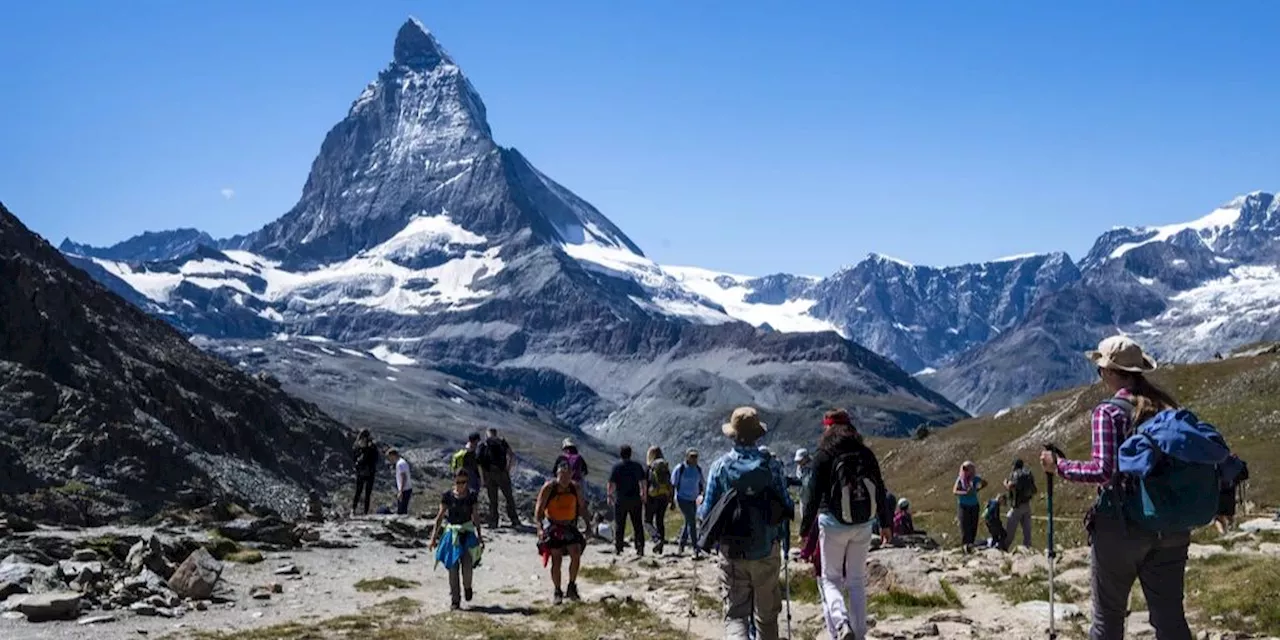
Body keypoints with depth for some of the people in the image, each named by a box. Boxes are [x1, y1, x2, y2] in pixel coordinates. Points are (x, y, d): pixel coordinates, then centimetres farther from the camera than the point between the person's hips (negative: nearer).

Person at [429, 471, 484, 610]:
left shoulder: (471, 497, 2)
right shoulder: (448, 496, -1)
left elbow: (475, 517, 11)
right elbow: (440, 516, 2)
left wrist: (479, 535, 14)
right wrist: (434, 536, 1)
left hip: (468, 533, 0)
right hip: (452, 532, 0)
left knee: (467, 565, -12)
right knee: (453, 567, -1)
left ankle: (467, 587, 22)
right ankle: (454, 600, 8)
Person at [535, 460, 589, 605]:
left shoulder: (576, 488, -3)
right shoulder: (548, 488, -13)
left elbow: (582, 508, 10)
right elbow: (539, 510, -13)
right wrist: (539, 528, -26)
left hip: (570, 526, 3)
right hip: (553, 527, -3)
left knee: (576, 554, -15)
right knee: (556, 560, -4)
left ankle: (572, 586, 1)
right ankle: (558, 592, 12)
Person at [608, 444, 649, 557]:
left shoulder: (617, 467, -5)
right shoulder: (637, 466, 2)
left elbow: (611, 484, -8)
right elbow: (644, 482, 3)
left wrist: (610, 495, 3)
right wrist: (644, 494, 13)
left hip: (621, 500, -2)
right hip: (635, 499, 2)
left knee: (619, 525, 7)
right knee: (637, 524, 7)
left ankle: (618, 548, 6)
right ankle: (640, 547, 2)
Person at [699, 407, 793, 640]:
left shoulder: (720, 466, -8)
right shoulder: (771, 465, -6)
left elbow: (707, 513, -5)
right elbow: (787, 507, -4)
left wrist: (699, 507, 17)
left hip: (732, 553, -1)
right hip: (767, 552, 1)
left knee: (735, 614, 3)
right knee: (766, 615, 16)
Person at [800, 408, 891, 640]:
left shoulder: (824, 456, -9)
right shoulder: (866, 454, 3)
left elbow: (814, 495, -9)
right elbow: (880, 491, 8)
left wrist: (805, 528, -1)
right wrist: (885, 523, 19)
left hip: (833, 523, -3)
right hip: (863, 525, 4)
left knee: (831, 578, 7)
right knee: (857, 580, 13)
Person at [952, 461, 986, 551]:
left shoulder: (975, 479, 0)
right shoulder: (960, 479, -5)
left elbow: (985, 483, 17)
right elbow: (954, 491, -13)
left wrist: (977, 490, 2)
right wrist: (965, 493, -27)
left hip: (974, 505, 3)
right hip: (963, 505, -3)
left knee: (973, 524, 2)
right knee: (964, 524, -11)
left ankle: (971, 542, 11)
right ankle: (965, 543, -14)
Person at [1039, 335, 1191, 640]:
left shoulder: (1108, 411, -9)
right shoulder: (1167, 407, 7)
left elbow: (1103, 470, -18)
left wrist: (1059, 466, -6)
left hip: (1121, 526, -4)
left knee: (1108, 615, 9)